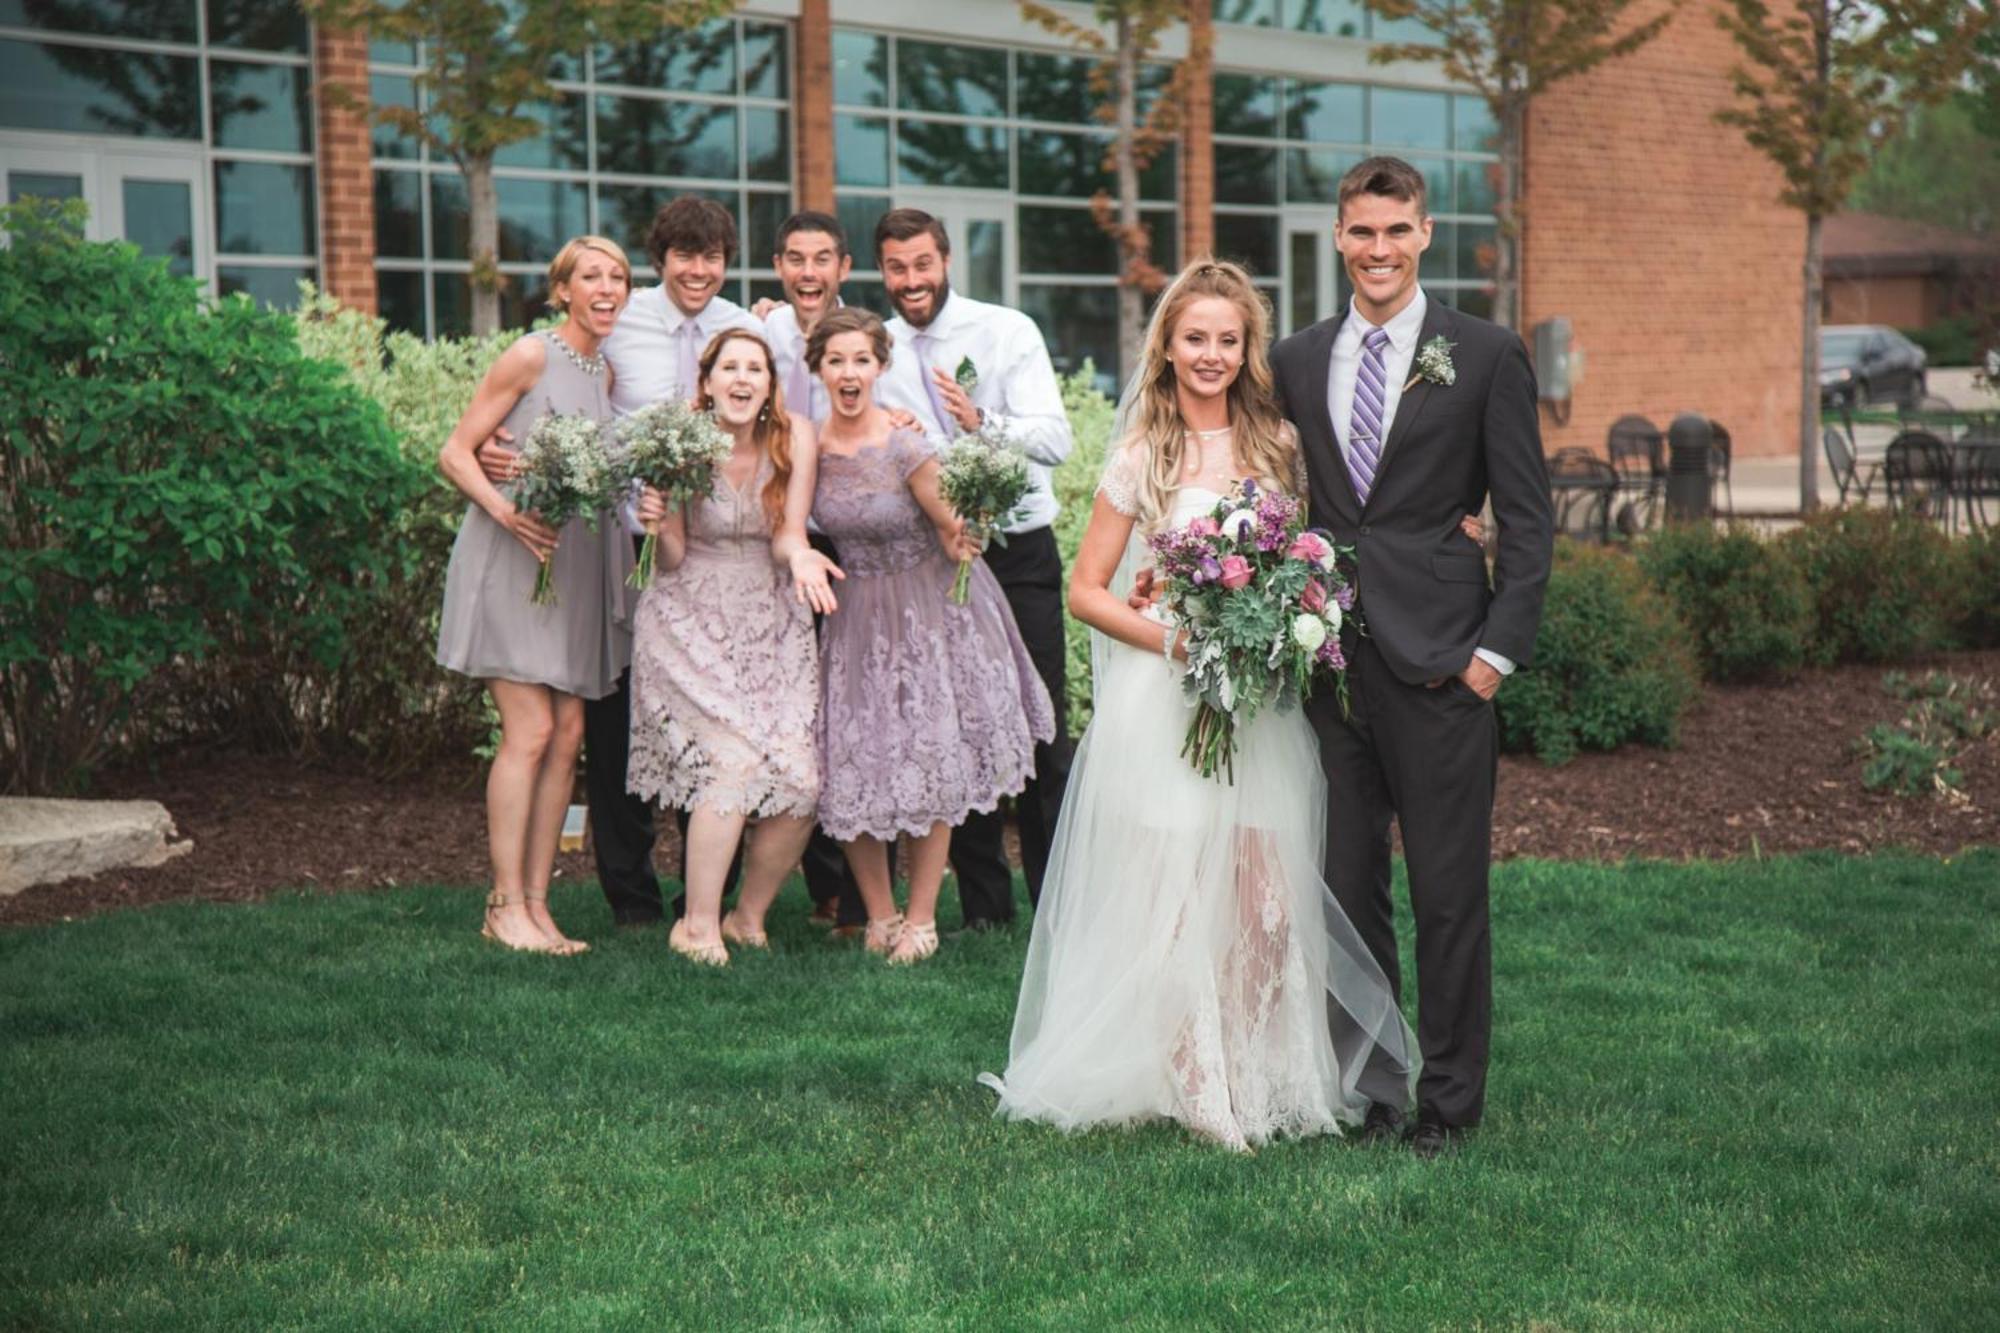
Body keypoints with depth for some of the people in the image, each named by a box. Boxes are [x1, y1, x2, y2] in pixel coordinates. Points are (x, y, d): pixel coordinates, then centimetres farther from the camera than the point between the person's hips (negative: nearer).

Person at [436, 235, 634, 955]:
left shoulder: (607, 372, 13)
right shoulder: (531, 356, -6)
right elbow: (455, 452, -8)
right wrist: (507, 512, -23)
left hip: (577, 565, 7)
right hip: (513, 561, -7)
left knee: (568, 734, 2)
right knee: (530, 732, -11)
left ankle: (537, 904, 7)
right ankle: (505, 905, -4)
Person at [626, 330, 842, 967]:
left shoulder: (795, 438, -4)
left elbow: (789, 535, -4)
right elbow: (672, 561, -4)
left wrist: (800, 556, -27)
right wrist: (659, 524, -25)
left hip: (772, 624, 3)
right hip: (692, 621, -3)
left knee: (801, 780, -9)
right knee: (735, 761, -20)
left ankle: (748, 917, 15)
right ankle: (697, 925, -3)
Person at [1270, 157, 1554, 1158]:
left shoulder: (1485, 355, 0)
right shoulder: (1296, 361, 11)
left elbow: (1527, 519, -1)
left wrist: (1497, 651, -8)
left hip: (1439, 661, -4)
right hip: (1329, 659, 4)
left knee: (1449, 894, 3)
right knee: (1345, 888, 9)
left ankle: (1449, 1097, 16)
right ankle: (1367, 1085, 21)